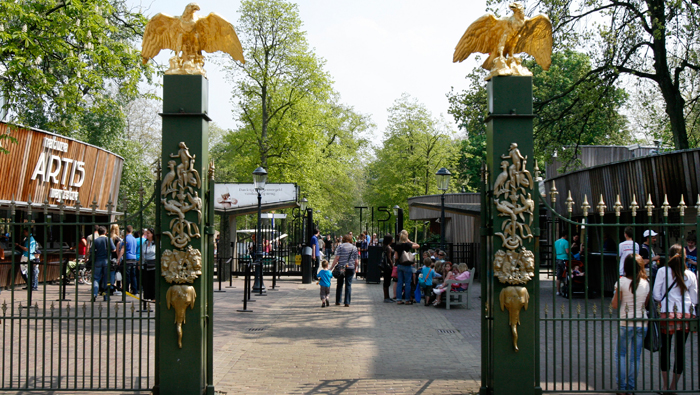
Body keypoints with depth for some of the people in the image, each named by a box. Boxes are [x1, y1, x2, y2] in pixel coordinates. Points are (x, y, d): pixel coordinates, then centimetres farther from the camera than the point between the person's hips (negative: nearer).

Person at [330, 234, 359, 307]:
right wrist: (354, 268, 20)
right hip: (350, 268, 1)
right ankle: (347, 303, -1)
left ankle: (338, 301, 15)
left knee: (339, 285, 11)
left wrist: (331, 268, -5)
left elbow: (337, 258, -9)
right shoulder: (354, 248, 6)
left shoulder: (340, 246, -1)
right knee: (348, 285, 3)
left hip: (341, 268, -1)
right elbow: (356, 261, 4)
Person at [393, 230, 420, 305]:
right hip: (407, 265, -5)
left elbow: (396, 257, 3)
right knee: (407, 283, 2)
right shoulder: (407, 244, -13)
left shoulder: (397, 245, 2)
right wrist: (410, 241, -2)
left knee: (399, 282, 9)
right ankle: (407, 300, 5)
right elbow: (418, 246, -9)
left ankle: (398, 299, 9)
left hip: (399, 265, 5)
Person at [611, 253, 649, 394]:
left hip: (626, 324, -3)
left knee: (621, 354, 11)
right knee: (635, 356, 11)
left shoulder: (622, 282, -10)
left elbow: (615, 305, -6)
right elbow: (646, 303, 9)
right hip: (641, 323, 3)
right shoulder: (646, 284, -1)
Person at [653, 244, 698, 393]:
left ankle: (666, 386, 10)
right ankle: (673, 386, 17)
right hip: (685, 316, 2)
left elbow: (656, 295, -5)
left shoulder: (663, 271, -4)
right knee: (680, 350, 10)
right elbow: (694, 300, 8)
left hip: (667, 315, -2)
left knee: (665, 348, 9)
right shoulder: (690, 275, 2)